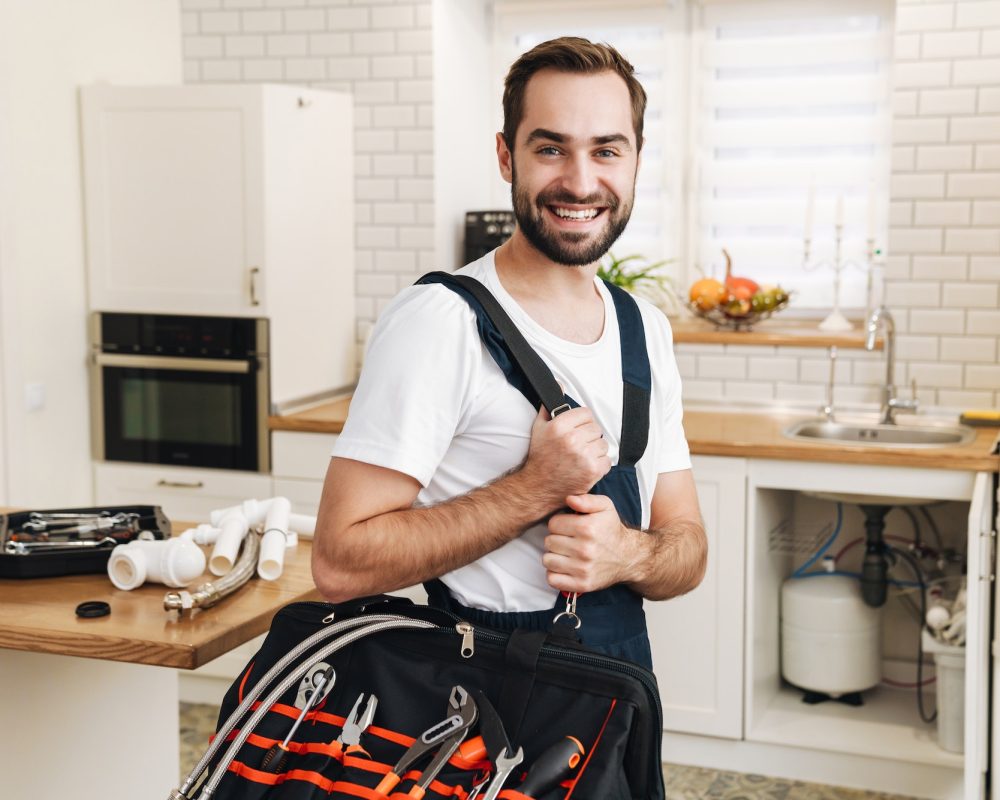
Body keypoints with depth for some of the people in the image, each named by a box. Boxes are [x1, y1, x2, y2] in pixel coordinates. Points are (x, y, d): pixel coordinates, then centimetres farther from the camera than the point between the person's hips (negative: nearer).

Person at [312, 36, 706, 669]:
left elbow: (689, 548, 6)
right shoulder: (437, 322, -17)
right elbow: (340, 563, -21)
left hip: (622, 677, 6)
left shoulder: (648, 330, 4)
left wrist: (627, 553, -16)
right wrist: (536, 489, -24)